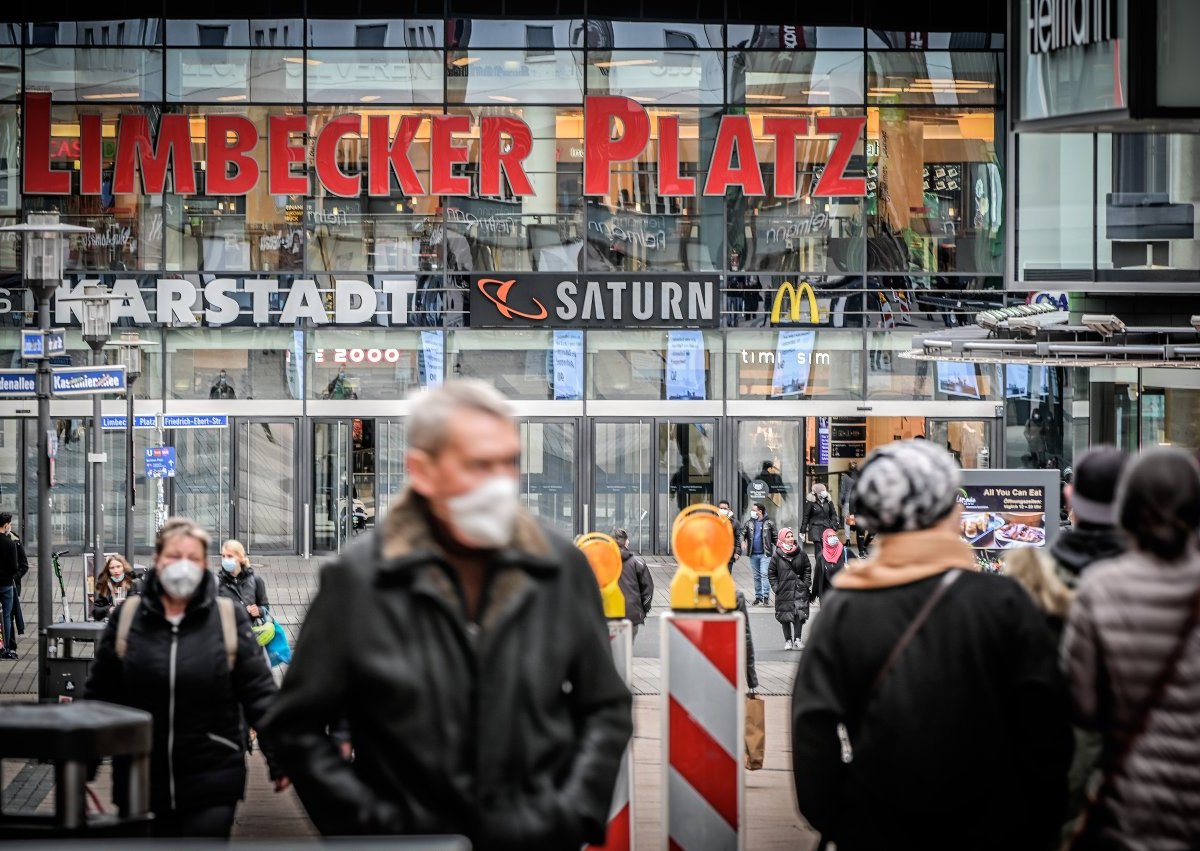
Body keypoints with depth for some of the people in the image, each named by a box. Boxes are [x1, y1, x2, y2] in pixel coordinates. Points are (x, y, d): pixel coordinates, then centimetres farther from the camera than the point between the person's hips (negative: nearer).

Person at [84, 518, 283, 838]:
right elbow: (100, 694, 8)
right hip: (143, 782, 2)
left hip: (211, 786, -2)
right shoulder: (127, 618, 2)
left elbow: (258, 692, -1)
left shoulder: (229, 619, -1)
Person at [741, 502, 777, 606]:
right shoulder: (749, 523, 8)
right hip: (753, 554, 4)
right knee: (756, 576, 10)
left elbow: (775, 537, 2)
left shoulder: (768, 523, -1)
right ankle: (758, 596, 18)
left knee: (764, 574, -15)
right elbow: (743, 533, 11)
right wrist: (743, 541, -9)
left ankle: (766, 596, -15)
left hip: (765, 554, -4)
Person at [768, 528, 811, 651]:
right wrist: (775, 586, -4)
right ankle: (788, 640, 12)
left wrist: (806, 583, 3)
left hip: (799, 590, 0)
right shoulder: (777, 555, -1)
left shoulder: (800, 553, 2)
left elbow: (807, 568, 12)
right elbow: (771, 573, 5)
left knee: (799, 613, -10)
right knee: (785, 615, 4)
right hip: (784, 590, 0)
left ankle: (797, 639, -5)